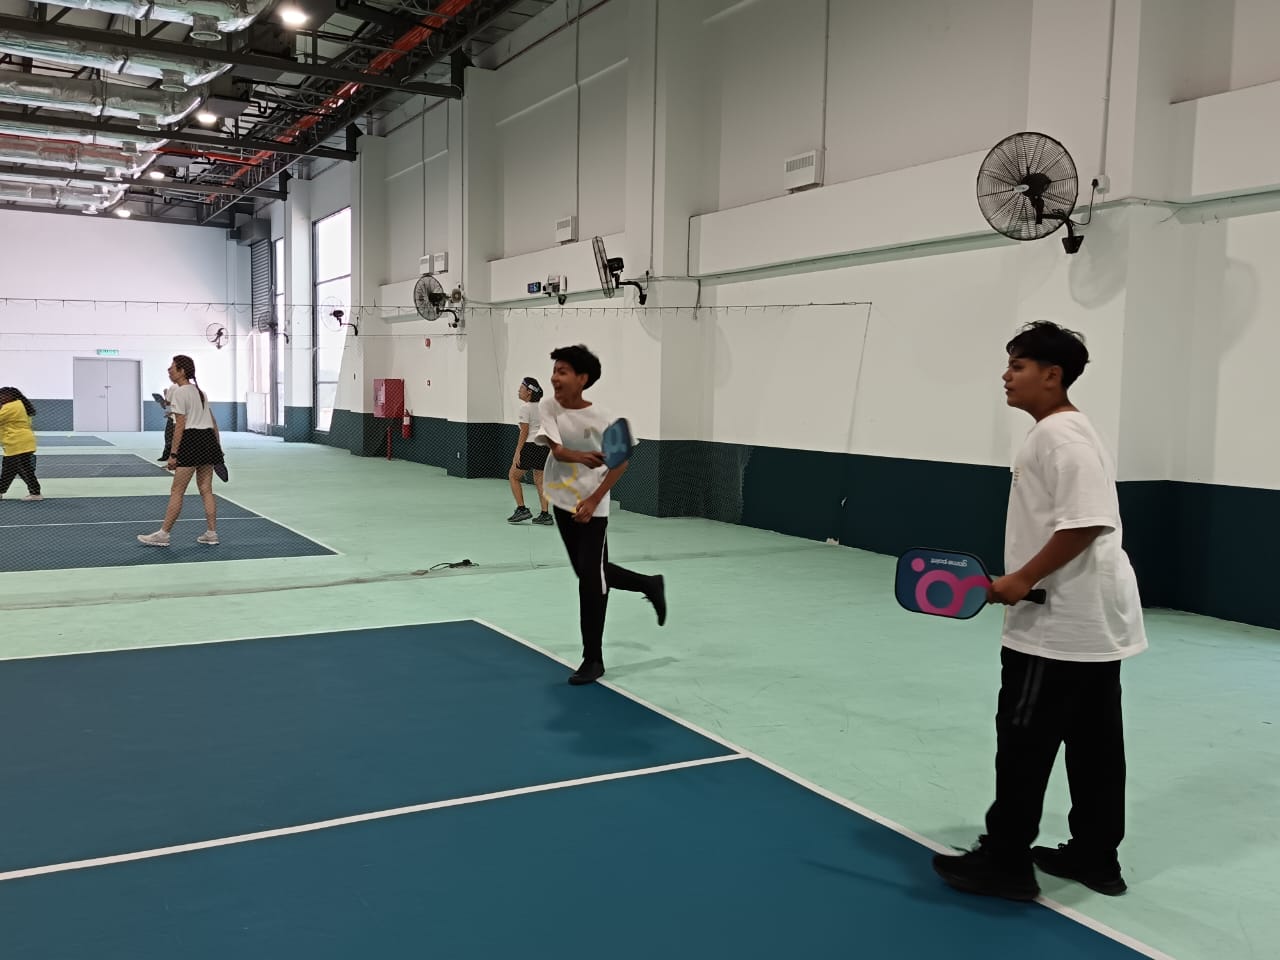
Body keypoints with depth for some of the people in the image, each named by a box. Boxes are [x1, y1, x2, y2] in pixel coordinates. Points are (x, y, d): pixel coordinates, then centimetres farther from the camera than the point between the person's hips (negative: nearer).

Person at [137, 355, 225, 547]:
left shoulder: (179, 392, -9)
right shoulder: (199, 391, 17)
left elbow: (180, 426, -13)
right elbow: (213, 423, 18)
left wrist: (173, 454, -12)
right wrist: (218, 448, 22)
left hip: (192, 441, -8)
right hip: (209, 440, 8)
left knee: (177, 491, -2)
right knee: (206, 489, 10)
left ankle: (163, 534, 2)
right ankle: (211, 533, 10)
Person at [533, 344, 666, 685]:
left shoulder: (598, 418, -20)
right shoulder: (548, 406, -9)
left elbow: (621, 462, -11)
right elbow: (556, 450, -20)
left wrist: (594, 500, -19)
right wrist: (580, 457, -42)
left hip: (591, 506, -6)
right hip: (562, 500, 6)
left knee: (591, 578, -6)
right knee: (587, 572, 16)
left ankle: (593, 659, 7)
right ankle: (650, 585, 41)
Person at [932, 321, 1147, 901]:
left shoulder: (1059, 434, -17)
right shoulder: (1064, 432, 16)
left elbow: (1085, 523, -26)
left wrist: (1022, 579, -22)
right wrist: (1027, 582, 25)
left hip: (1061, 623, -11)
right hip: (1090, 619, 11)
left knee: (1023, 741, -2)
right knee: (1092, 742, 15)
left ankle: (1005, 861, 8)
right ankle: (1095, 855, 26)